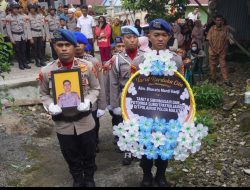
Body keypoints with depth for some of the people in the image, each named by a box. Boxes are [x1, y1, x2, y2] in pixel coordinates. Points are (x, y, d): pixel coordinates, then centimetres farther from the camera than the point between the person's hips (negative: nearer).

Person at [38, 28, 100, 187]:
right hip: (63, 123, 0)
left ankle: (89, 178, 45)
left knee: (89, 153, 18)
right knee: (71, 156, 18)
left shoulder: (87, 67, -8)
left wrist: (88, 101, -17)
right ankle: (77, 179, 45)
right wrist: (51, 106, -17)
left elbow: (95, 88, 2)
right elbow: (44, 94, 3)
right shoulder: (46, 71, -9)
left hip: (85, 121, 0)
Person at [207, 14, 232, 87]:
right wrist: (213, 49, -11)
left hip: (222, 51, 0)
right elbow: (209, 40, -5)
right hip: (212, 51, 0)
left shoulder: (225, 29, -6)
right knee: (212, 65, 9)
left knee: (223, 65, 0)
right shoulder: (212, 29, -6)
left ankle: (226, 80, 2)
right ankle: (213, 78, 24)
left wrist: (225, 49, -10)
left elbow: (227, 40, -2)